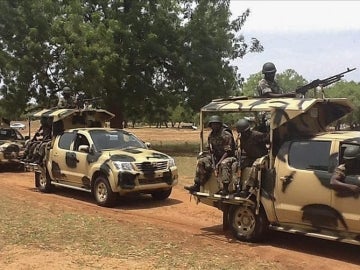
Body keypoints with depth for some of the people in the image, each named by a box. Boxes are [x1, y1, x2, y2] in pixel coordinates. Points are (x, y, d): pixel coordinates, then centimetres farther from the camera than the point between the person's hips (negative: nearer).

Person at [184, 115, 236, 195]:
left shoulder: (226, 135, -16)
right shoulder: (211, 135, 5)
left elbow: (227, 152, -18)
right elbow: (211, 151, 8)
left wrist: (219, 163, -25)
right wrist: (213, 163, -7)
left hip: (228, 157, -7)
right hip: (216, 157, 7)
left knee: (224, 164, -39)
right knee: (201, 162, -9)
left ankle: (225, 189, -42)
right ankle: (196, 185, -7)